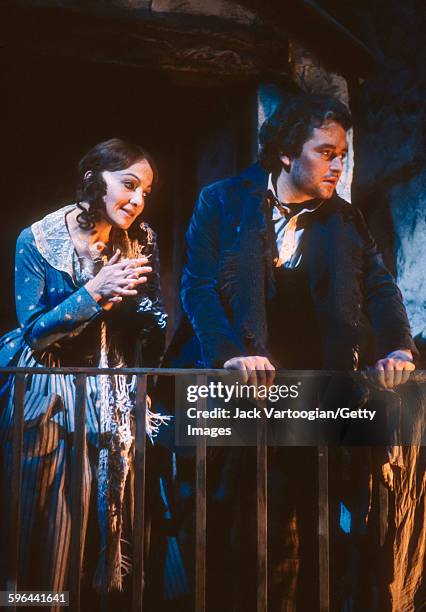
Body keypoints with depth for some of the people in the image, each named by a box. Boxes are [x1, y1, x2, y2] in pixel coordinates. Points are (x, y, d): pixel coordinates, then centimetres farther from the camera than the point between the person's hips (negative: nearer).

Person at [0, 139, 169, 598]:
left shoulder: (140, 241, 0)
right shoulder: (37, 241, -9)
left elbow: (156, 324, 3)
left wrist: (121, 299, -15)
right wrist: (94, 292, -21)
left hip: (113, 400, 3)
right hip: (49, 398, -3)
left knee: (106, 519, 8)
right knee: (45, 523, 3)